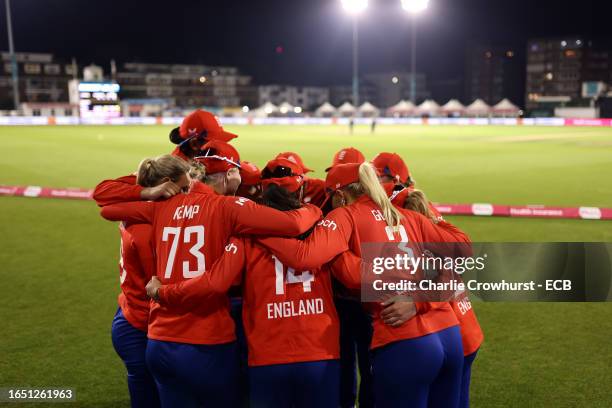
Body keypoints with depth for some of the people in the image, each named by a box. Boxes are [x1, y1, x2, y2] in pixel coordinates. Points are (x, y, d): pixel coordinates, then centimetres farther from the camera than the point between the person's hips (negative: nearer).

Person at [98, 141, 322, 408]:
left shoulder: (164, 206, 4)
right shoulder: (228, 207, -10)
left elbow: (108, 209, 16)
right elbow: (293, 224, -18)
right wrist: (313, 210, 3)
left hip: (159, 343, 5)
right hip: (207, 346, -5)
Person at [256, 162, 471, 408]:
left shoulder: (346, 216, -1)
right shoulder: (408, 217, 15)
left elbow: (304, 256, -18)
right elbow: (460, 243, 16)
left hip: (404, 344, -6)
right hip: (450, 335, 6)